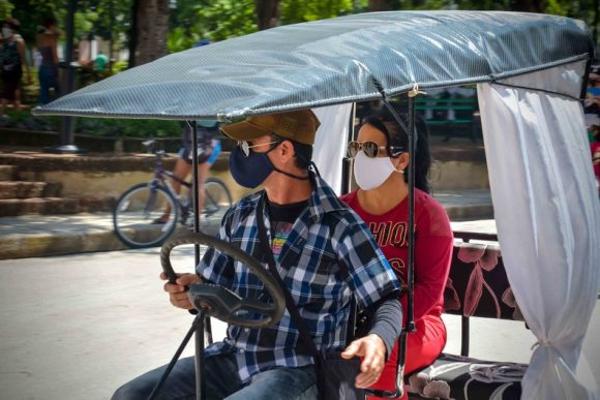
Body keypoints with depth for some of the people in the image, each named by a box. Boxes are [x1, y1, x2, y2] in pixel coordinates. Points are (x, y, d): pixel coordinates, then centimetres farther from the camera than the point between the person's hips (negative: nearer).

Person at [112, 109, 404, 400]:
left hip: (299, 371, -6)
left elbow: (388, 300, -7)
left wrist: (377, 339, -29)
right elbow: (216, 289, 18)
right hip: (233, 358, 6)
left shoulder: (339, 226, -9)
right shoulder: (239, 217, 8)